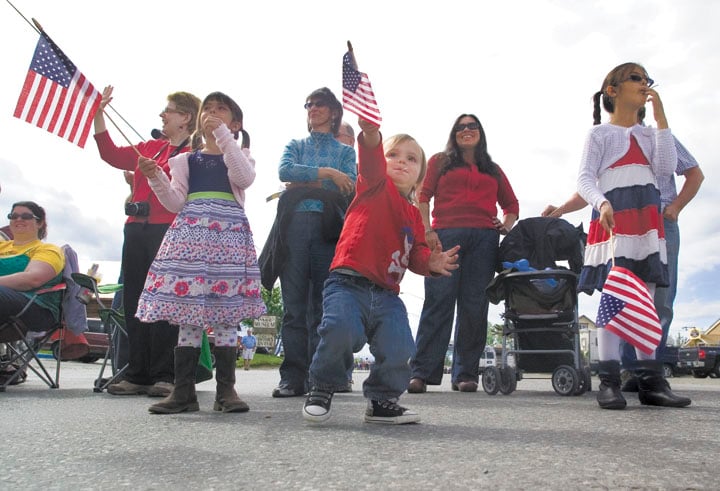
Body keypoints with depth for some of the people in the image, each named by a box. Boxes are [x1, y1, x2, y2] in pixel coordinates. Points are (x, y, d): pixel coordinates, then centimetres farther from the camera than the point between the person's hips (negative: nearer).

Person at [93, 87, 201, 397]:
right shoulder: (151, 148, 22)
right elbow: (112, 154, 18)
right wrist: (98, 113, 14)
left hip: (169, 231, -8)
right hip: (137, 229, 8)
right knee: (134, 302, 7)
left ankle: (163, 376, 2)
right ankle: (137, 374, 14)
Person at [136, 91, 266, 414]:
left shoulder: (239, 157, 16)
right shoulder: (185, 160, 20)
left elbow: (244, 178, -9)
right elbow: (175, 203, 9)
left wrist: (222, 133, -9)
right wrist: (156, 178, -7)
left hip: (229, 234, -2)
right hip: (190, 233, 2)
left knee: (226, 312, -4)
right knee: (186, 309, -3)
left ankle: (226, 390, 2)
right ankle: (183, 390, 3)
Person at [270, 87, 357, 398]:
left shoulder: (345, 151, 20)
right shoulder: (296, 146, 23)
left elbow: (348, 188, 1)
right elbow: (284, 171, 0)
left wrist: (303, 183, -3)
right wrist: (326, 173, -8)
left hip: (328, 228, -1)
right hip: (295, 225, 1)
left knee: (322, 304, -3)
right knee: (294, 303, -5)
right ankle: (292, 377, -2)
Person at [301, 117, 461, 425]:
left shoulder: (415, 216, 20)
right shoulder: (376, 186, 5)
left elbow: (415, 254, 16)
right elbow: (371, 160, -16)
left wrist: (430, 262, -8)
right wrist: (371, 132, -38)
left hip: (387, 295, 5)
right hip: (348, 282, -5)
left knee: (399, 349, -14)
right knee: (342, 328, -29)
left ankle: (382, 400, 15)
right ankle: (322, 389, 0)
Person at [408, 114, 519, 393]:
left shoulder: (493, 170, 26)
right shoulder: (440, 161, 18)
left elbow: (511, 205, 28)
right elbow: (423, 196, 6)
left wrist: (506, 226, 7)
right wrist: (426, 230, -8)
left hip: (484, 238, 3)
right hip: (446, 235, -2)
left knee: (474, 306, 0)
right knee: (438, 302, -9)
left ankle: (465, 374, 5)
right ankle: (421, 373, -7)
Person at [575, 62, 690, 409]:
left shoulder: (648, 134, 23)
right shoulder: (600, 133, 9)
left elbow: (666, 168, 4)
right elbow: (585, 179, -3)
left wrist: (660, 115, 4)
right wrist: (602, 204, -24)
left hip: (647, 219, 5)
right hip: (613, 217, -5)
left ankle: (650, 381, 4)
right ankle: (609, 382, -11)